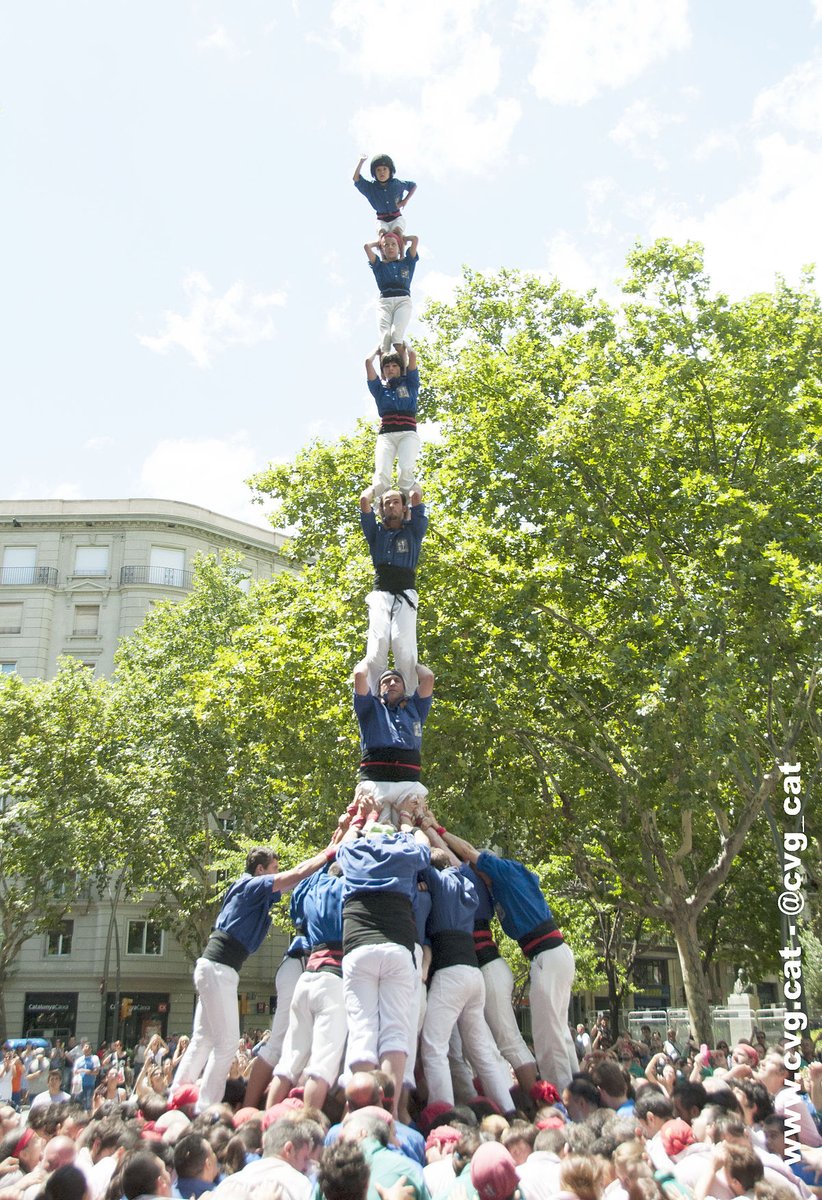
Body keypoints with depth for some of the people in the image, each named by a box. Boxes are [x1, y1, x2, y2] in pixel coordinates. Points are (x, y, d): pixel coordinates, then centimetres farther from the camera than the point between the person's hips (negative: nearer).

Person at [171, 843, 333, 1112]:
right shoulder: (251, 885, -9)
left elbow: (296, 875, 22)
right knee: (227, 1040, -8)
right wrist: (330, 851, -4)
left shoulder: (254, 891, 18)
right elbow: (298, 874, -12)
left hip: (214, 968, 10)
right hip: (218, 968, -10)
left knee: (204, 1039, 14)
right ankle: (205, 1110, -6)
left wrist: (329, 851, 19)